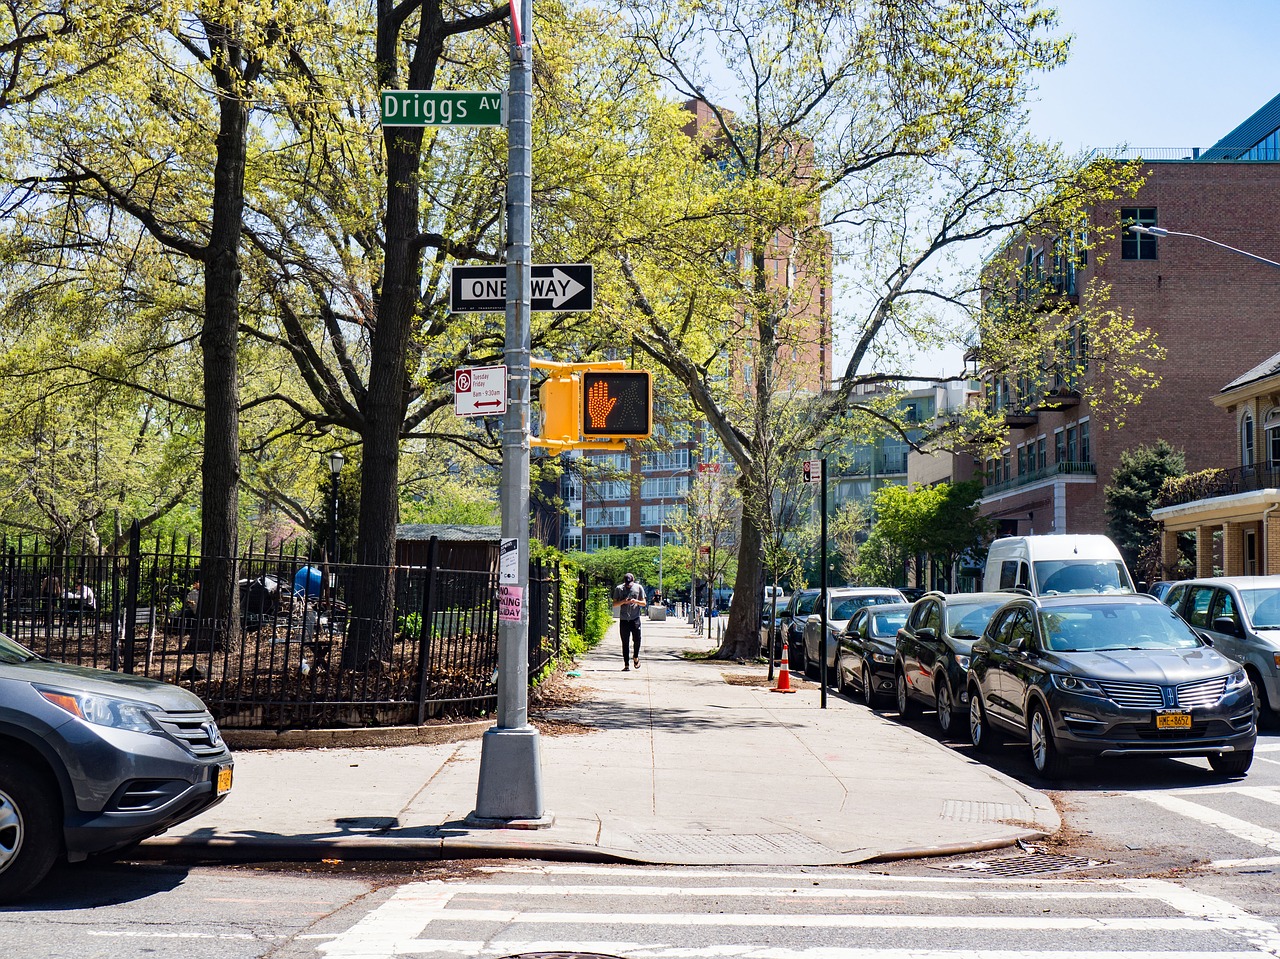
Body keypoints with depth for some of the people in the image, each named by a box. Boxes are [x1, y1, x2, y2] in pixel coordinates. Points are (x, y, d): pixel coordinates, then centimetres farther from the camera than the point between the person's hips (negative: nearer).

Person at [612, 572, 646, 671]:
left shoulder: (639, 588, 6)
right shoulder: (619, 588, 5)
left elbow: (643, 603, 9)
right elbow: (614, 604, 6)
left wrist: (636, 601, -11)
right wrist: (623, 602, -12)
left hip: (635, 619, 0)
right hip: (623, 619, 0)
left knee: (637, 639, -9)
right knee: (625, 643, 1)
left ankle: (635, 657, 17)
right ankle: (626, 664, 6)